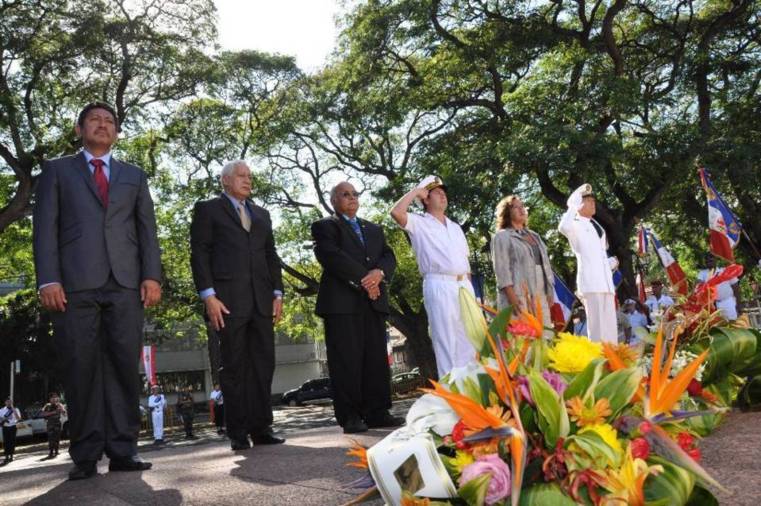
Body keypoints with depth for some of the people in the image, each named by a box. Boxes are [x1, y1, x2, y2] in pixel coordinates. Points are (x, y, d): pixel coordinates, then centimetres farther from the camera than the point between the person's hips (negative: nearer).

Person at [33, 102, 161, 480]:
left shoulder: (134, 175, 22)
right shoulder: (57, 170, 17)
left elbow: (147, 229, 13)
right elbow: (45, 227, 6)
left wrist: (152, 275, -1)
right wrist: (48, 279, -7)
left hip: (125, 282, 2)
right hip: (75, 282, -1)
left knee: (124, 366, -3)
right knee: (80, 369, -3)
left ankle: (123, 450, 1)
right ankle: (85, 454, 3)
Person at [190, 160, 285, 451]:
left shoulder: (261, 214, 23)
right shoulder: (208, 209, 7)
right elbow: (199, 254, -1)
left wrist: (277, 294, 9)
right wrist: (209, 296, -11)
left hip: (261, 301, 5)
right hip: (229, 301, -5)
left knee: (263, 365, 2)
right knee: (234, 367, -1)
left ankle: (261, 428, 8)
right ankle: (238, 433, 4)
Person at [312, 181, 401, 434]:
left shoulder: (374, 229, 26)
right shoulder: (324, 226, 9)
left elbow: (388, 257, 14)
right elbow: (332, 256, -8)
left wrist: (379, 273, -9)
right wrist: (363, 279, -12)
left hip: (374, 301, 5)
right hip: (342, 302, -5)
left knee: (377, 358, 1)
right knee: (346, 360, -7)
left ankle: (377, 413, 5)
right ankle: (350, 417, -4)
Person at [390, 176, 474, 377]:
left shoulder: (455, 227, 22)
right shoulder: (419, 223, 3)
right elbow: (396, 212, -17)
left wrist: (469, 286, 14)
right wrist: (415, 191, -4)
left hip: (464, 285, 7)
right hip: (439, 286, -6)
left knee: (469, 339, 10)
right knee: (446, 341, -5)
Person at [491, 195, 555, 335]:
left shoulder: (534, 236, 23)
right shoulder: (502, 237, 2)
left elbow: (545, 264, 22)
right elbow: (502, 269, -8)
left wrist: (550, 293, 12)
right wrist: (512, 297, -18)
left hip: (540, 296, 7)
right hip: (518, 295, -6)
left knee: (544, 336, 0)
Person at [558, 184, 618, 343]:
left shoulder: (597, 227, 24)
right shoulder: (576, 225, 1)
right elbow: (563, 227, -25)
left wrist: (611, 262, 11)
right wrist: (573, 206, -12)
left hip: (605, 281, 8)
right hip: (590, 281, -8)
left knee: (610, 327, 6)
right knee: (597, 326, -12)